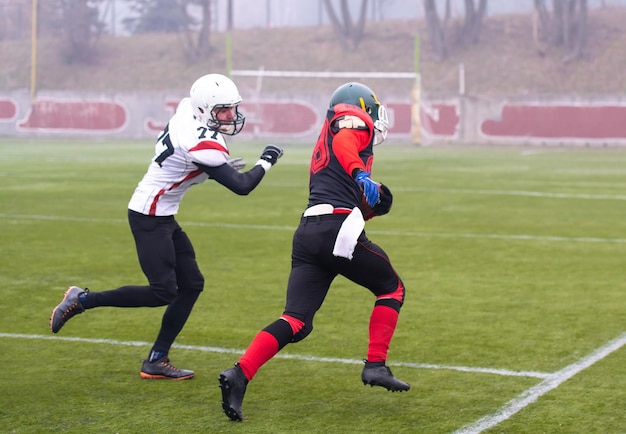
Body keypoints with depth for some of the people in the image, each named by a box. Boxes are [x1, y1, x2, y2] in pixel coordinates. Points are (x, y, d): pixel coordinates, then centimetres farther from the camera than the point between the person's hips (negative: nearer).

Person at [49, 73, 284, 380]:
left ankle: (156, 361, 11)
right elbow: (241, 186, -21)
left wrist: (220, 167, 7)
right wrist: (266, 161, -6)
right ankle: (82, 300, 4)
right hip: (149, 217, -10)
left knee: (191, 284, 7)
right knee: (163, 292, -8)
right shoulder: (203, 145, -25)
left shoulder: (186, 109, 0)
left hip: (162, 216, 10)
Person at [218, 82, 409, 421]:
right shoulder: (354, 122, 7)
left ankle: (239, 374, -16)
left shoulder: (324, 147, 33)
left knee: (296, 321, 1)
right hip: (337, 230, -8)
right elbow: (343, 145, -17)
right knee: (391, 288, 14)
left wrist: (373, 205, 19)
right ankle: (376, 366, 7)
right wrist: (362, 176, -33)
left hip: (307, 232, 8)